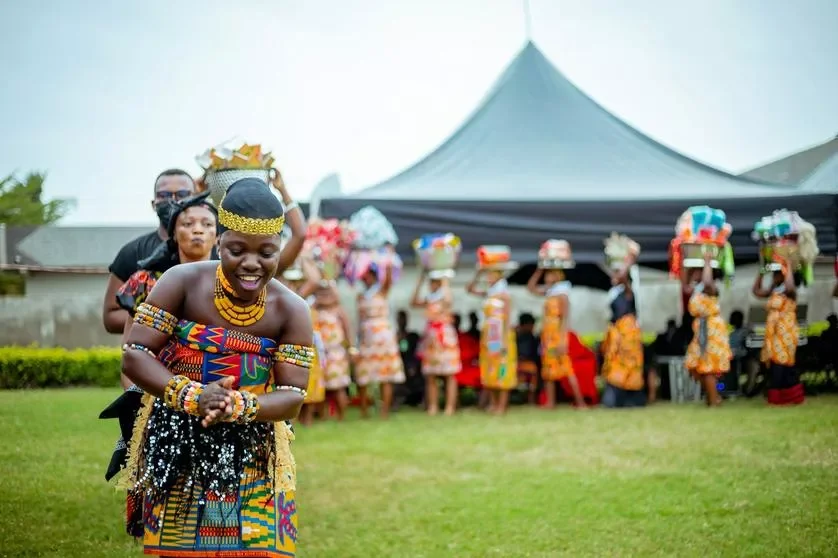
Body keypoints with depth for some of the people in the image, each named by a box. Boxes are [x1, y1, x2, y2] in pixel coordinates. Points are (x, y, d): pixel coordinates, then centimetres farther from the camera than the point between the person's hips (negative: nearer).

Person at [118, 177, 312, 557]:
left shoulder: (291, 311, -7)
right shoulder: (183, 283, -10)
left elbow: (292, 397, -9)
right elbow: (133, 355, -13)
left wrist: (240, 406, -30)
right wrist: (191, 396, -29)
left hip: (252, 455, 0)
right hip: (178, 448, 0)